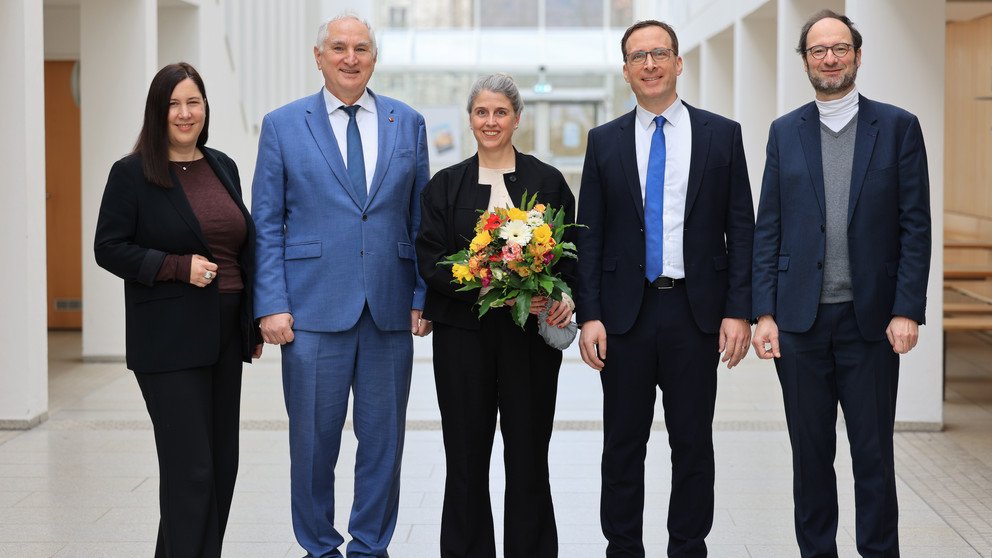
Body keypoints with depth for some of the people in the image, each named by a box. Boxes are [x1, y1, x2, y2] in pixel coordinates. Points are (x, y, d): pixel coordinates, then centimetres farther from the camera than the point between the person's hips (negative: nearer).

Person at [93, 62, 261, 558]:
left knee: (223, 464, 8)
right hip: (170, 342, -6)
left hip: (224, 336, 6)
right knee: (190, 467, -7)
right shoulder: (132, 174, -5)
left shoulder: (223, 168, 12)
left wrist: (253, 323, 13)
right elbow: (109, 248, -7)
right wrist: (179, 267, -17)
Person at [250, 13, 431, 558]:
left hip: (390, 308, 2)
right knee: (313, 438, 4)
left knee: (383, 439, 8)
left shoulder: (408, 123, 9)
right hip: (314, 308, -2)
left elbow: (421, 218, 11)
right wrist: (271, 305, -7)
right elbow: (266, 225, 2)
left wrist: (424, 296, 3)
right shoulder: (282, 125, 3)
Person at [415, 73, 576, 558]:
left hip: (531, 333, 0)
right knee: (466, 455, 4)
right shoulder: (445, 185, 7)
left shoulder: (548, 181, 6)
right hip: (463, 333, 0)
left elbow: (570, 254, 6)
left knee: (528, 454, 3)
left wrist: (565, 298, -15)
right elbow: (430, 259, -1)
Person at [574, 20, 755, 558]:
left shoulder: (721, 134, 4)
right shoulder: (604, 141, 6)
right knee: (622, 446, 6)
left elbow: (741, 230, 2)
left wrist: (738, 311, -5)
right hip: (626, 313, 1)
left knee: (693, 443, 6)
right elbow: (589, 236, 4)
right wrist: (589, 316, -4)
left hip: (696, 312, -1)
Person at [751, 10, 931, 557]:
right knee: (811, 453, 9)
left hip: (870, 321, -2)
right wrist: (764, 312, -3)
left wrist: (908, 311, -9)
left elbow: (915, 227, -1)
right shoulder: (784, 132, 8)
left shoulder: (898, 127, 2)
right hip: (800, 321, 2)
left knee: (874, 454, 4)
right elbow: (767, 229, 6)